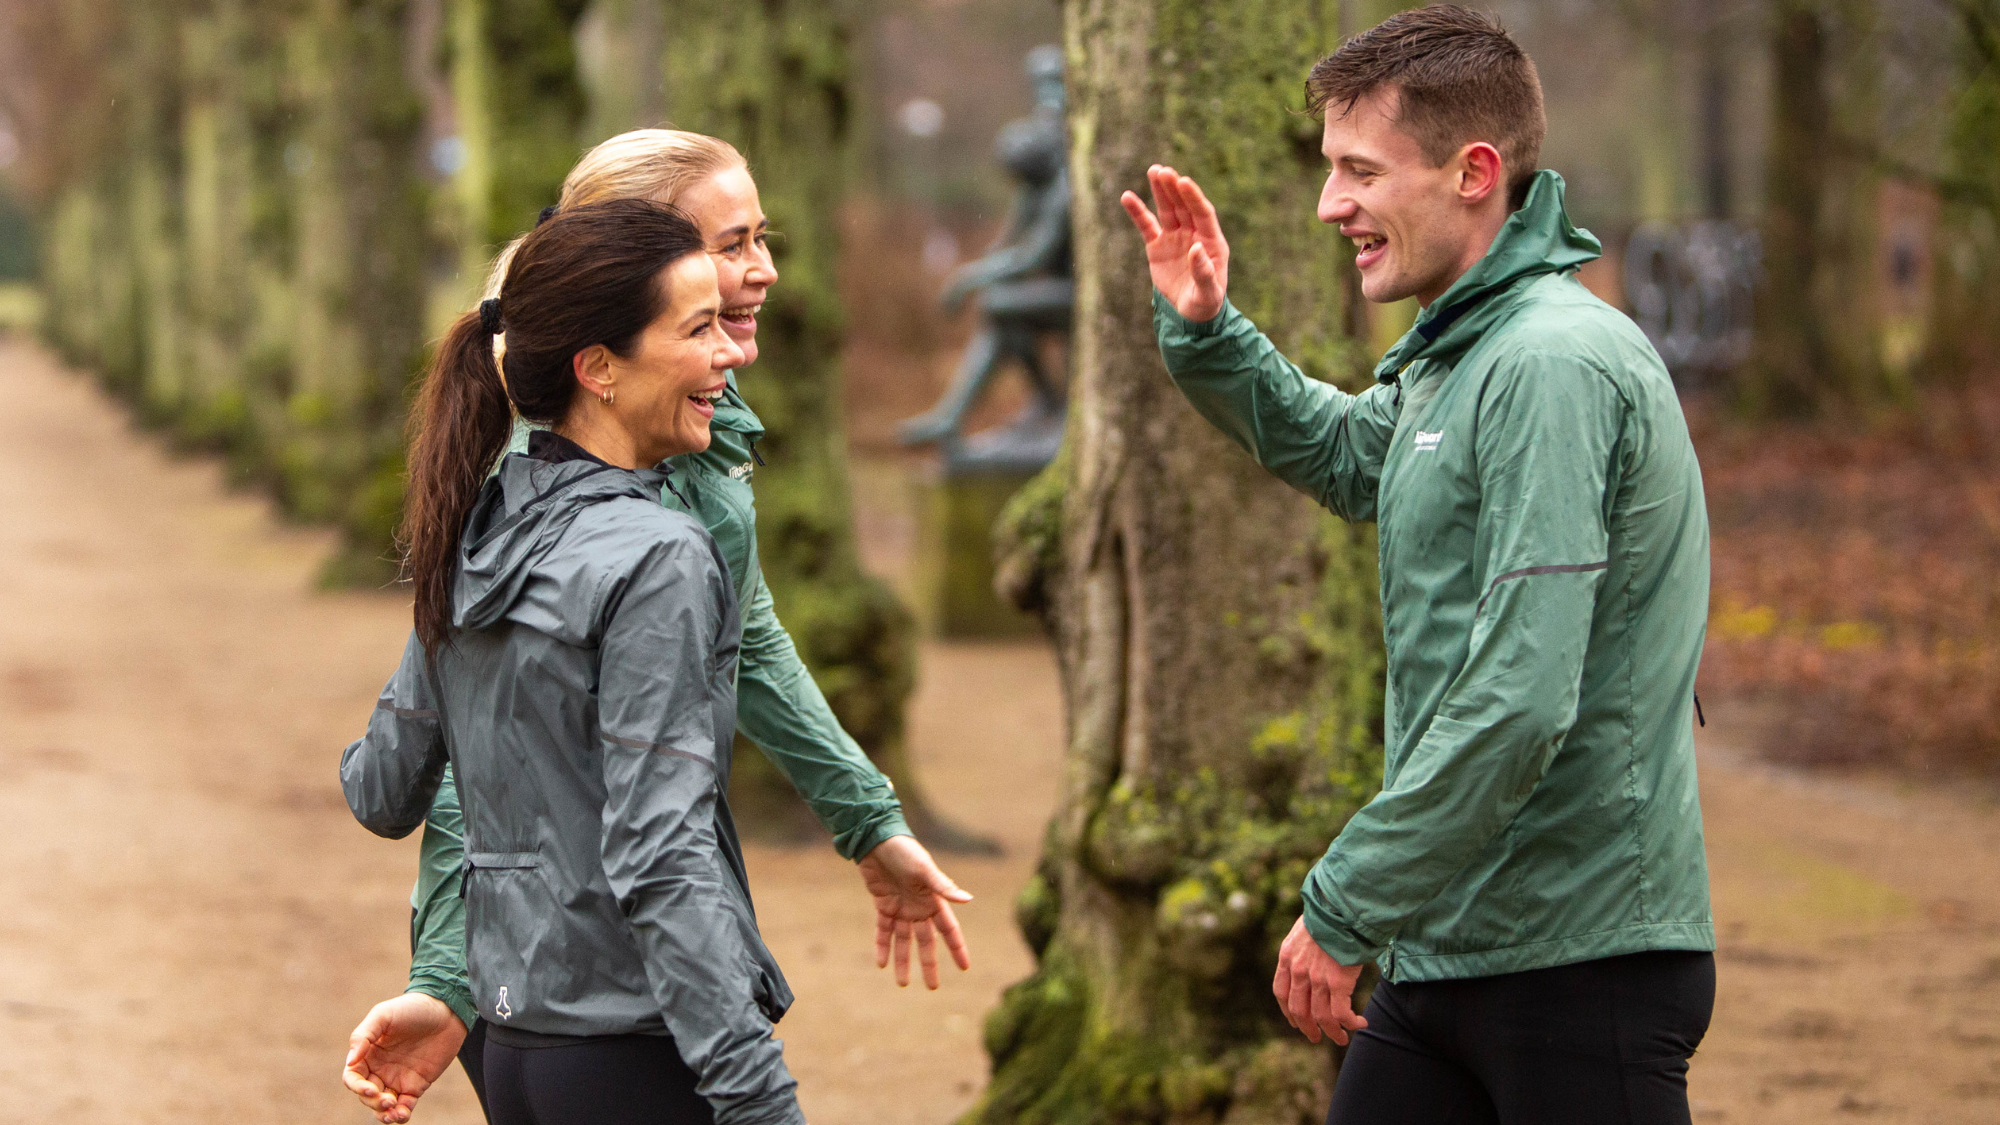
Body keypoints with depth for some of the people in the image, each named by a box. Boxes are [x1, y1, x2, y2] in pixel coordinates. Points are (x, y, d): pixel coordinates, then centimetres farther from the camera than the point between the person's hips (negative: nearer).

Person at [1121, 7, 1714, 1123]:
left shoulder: (1553, 365, -18)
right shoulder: (1452, 357, 13)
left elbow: (1519, 704, -26)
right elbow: (1341, 455, 36)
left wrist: (1346, 906, -20)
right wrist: (1207, 334, 17)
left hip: (1582, 959, -9)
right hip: (1446, 950, 9)